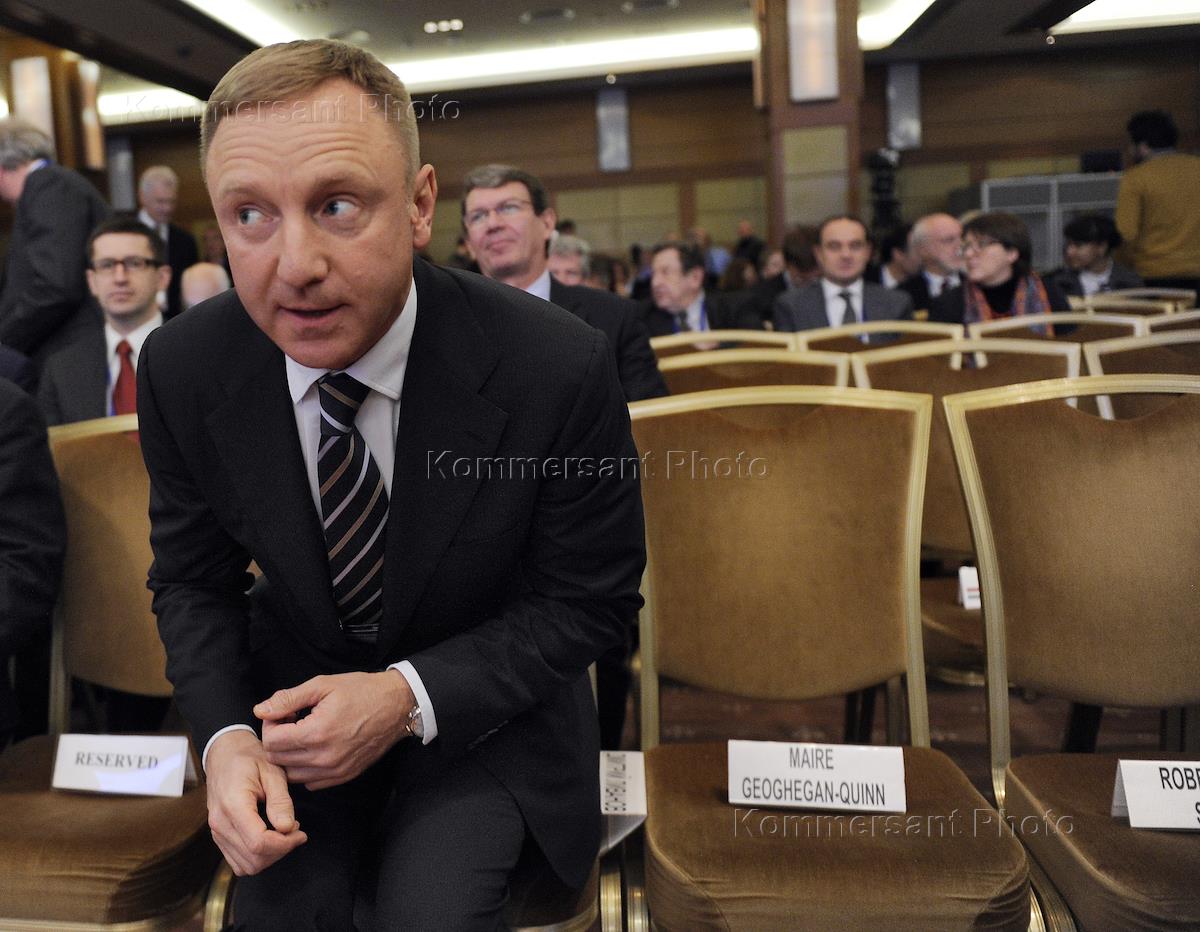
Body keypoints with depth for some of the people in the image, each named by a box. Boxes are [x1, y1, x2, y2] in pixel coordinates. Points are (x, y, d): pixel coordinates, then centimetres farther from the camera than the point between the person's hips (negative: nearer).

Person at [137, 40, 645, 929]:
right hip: (301, 689, 3)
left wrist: (410, 698, -24)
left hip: (483, 703, -2)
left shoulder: (559, 368, -26)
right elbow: (192, 578, 0)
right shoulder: (182, 370, -15)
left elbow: (592, 598, -14)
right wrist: (227, 737, -17)